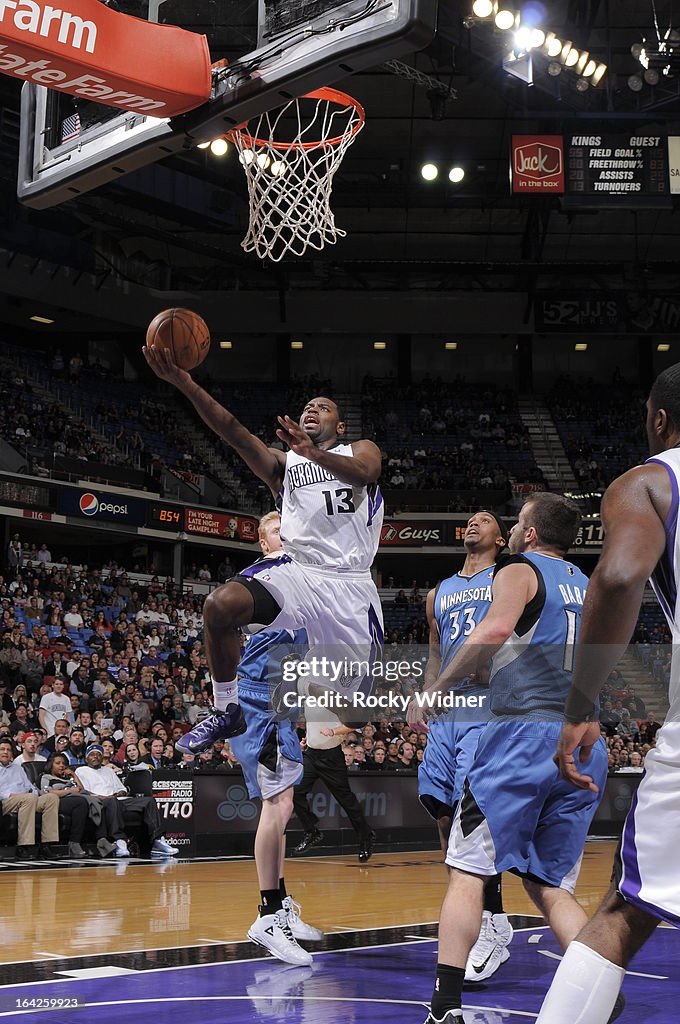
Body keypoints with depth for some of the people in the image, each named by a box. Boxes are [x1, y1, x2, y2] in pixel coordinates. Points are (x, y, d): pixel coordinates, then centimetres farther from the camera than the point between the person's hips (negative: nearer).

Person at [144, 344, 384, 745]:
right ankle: (229, 710, -11)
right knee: (221, 604, -26)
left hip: (350, 584, -1)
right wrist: (186, 385, -16)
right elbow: (237, 434, 1)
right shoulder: (282, 462, 20)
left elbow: (363, 473, -11)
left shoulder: (361, 450, 16)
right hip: (296, 571, 1)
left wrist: (313, 453, -32)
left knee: (343, 690, -2)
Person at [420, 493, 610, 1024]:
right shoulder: (588, 587, 24)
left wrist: (438, 687, -13)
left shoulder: (518, 571, 3)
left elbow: (496, 628, -19)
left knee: (468, 872, 1)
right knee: (551, 887, 11)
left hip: (523, 734, -6)